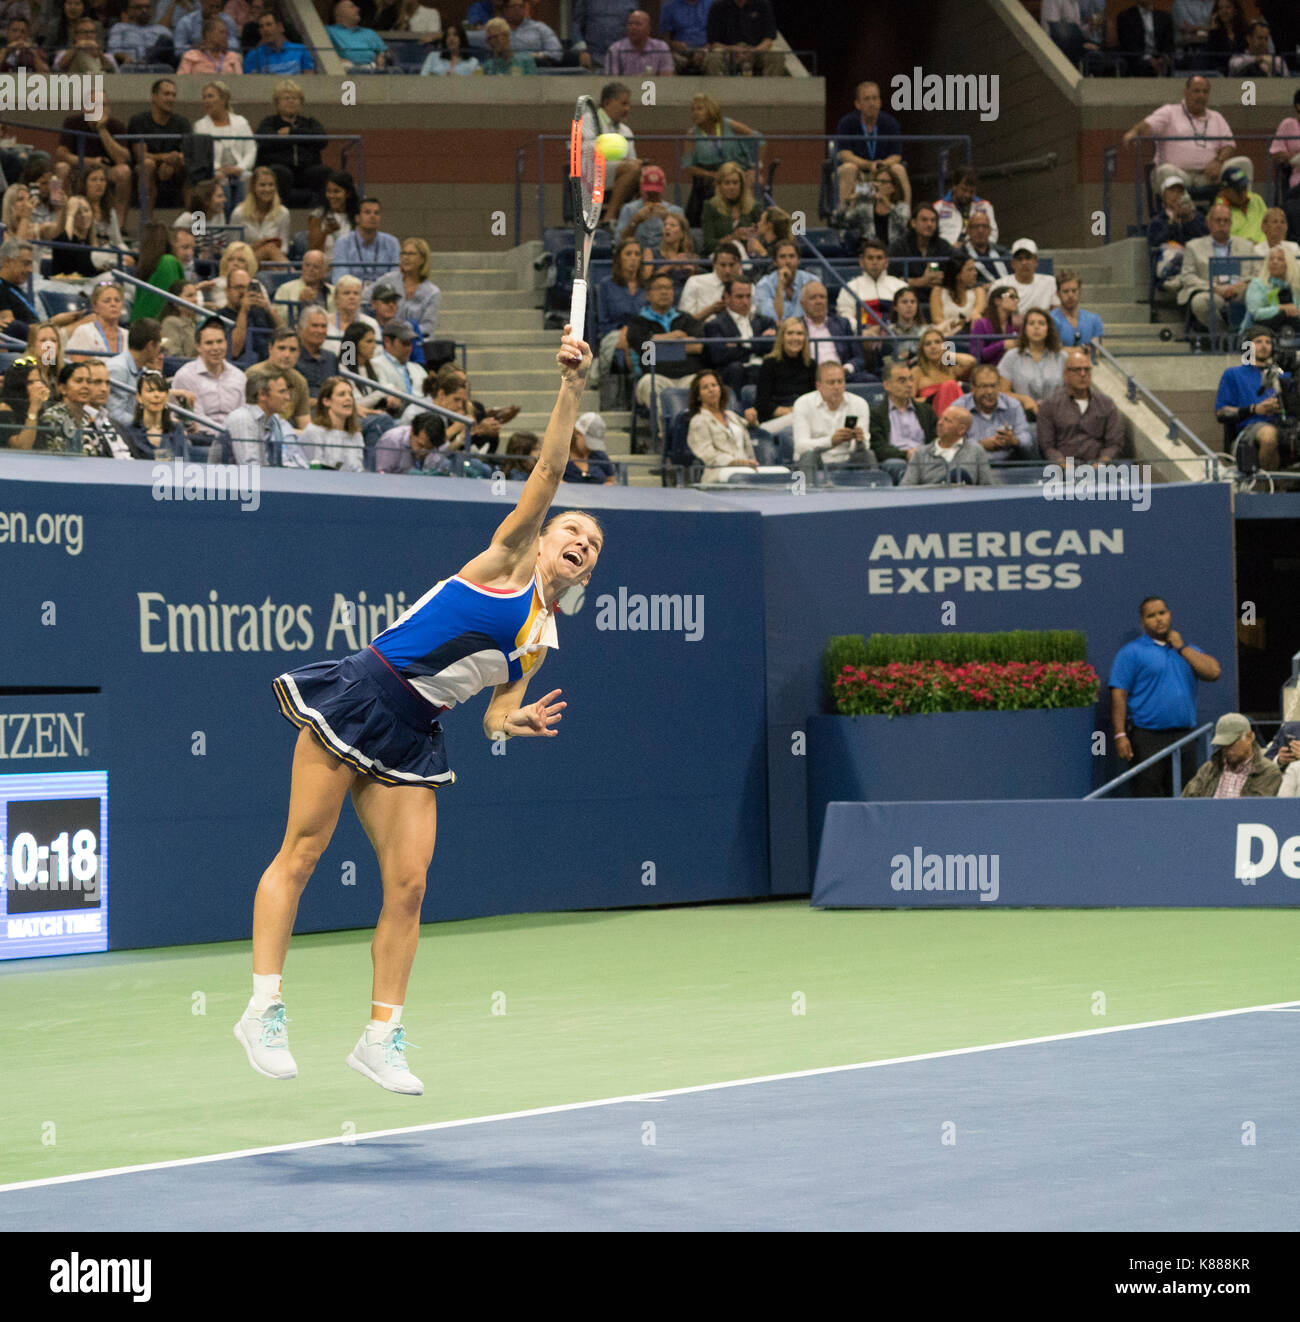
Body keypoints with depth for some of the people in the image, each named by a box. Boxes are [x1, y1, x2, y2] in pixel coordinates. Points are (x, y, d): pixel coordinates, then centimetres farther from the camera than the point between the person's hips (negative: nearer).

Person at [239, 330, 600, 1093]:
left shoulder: (541, 636, 15)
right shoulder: (509, 558, 0)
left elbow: (497, 715, 14)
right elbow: (550, 470, -9)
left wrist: (512, 722, -8)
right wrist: (573, 388, -15)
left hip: (413, 740, 6)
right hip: (359, 699, -6)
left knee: (409, 883, -2)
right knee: (301, 853, -5)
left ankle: (382, 1037, 5)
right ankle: (265, 1009, -1)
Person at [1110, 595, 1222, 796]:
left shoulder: (1187, 650, 18)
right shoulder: (1131, 652, 2)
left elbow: (1213, 672, 2)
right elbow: (1119, 695, -5)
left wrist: (1181, 648, 1)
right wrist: (1120, 735, -14)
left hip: (1183, 738, 5)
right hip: (1147, 739, -5)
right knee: (1148, 796, -8)